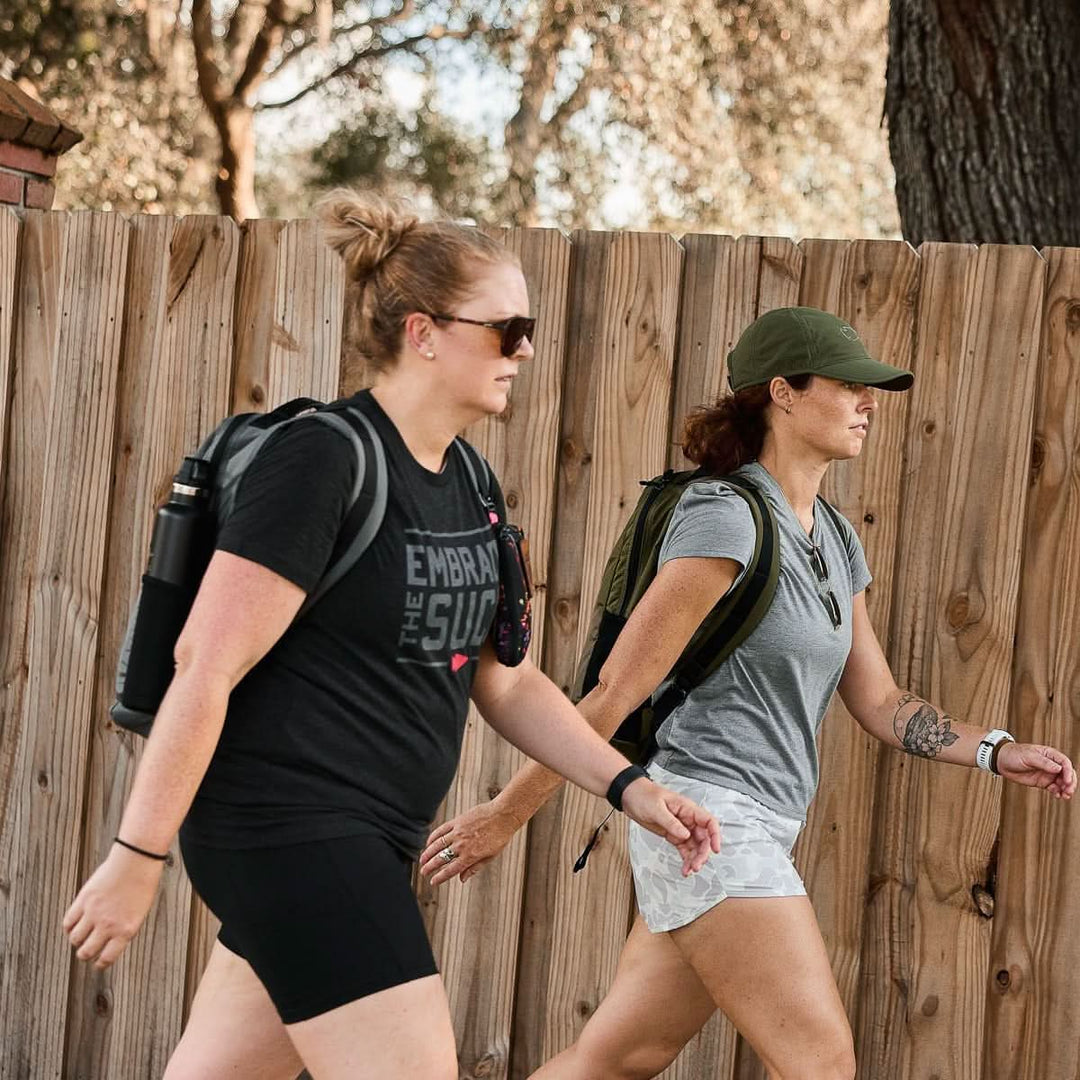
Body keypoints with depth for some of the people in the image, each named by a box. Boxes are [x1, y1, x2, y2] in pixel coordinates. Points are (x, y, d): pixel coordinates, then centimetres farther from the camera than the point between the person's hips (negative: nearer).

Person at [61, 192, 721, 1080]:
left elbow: (505, 682, 18)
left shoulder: (465, 482, 11)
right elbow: (205, 669, -17)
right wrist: (137, 857, -16)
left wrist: (626, 785, 8)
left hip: (361, 842, 9)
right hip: (291, 828, -9)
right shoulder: (323, 459, -15)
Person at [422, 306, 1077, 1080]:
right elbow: (619, 687, -14)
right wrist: (508, 813, -10)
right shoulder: (724, 517, -13)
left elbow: (879, 703, 16)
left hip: (757, 833, 9)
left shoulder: (835, 540, 14)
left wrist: (998, 753, 2)